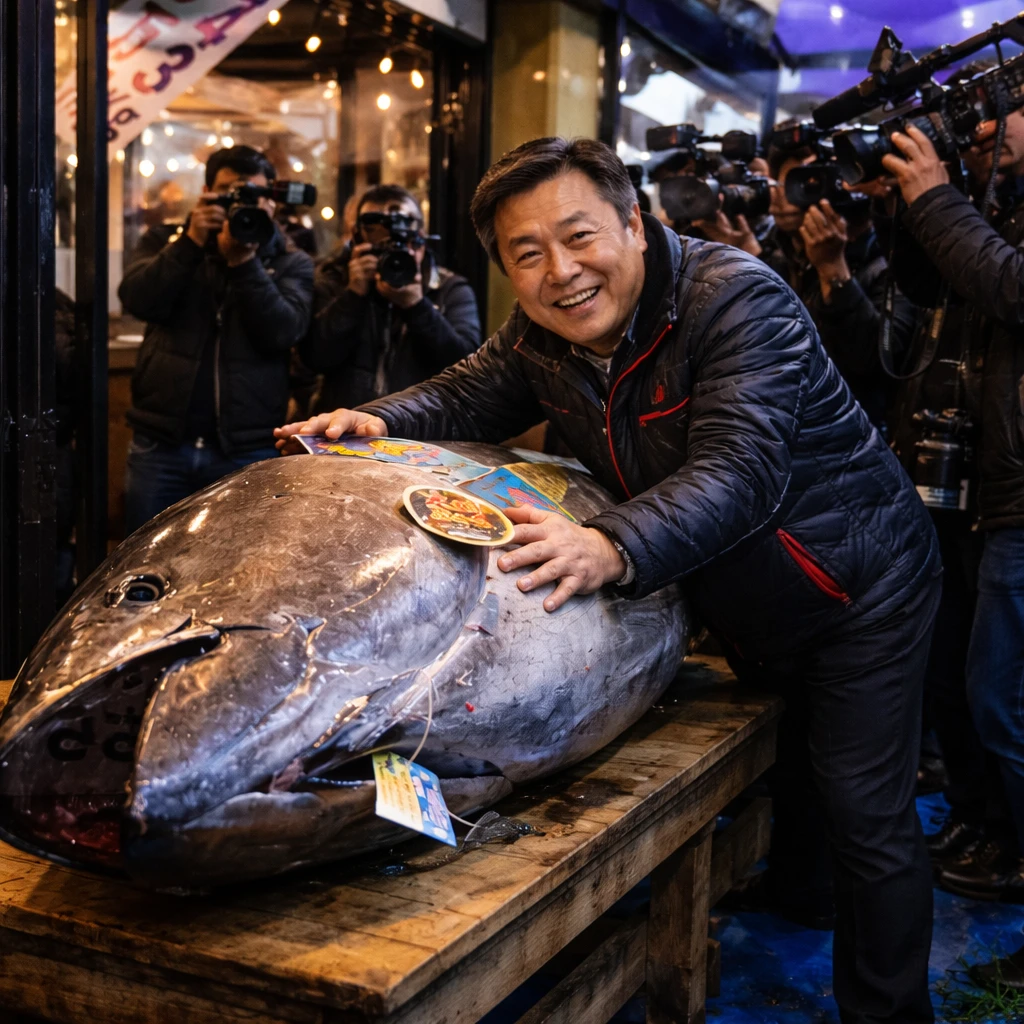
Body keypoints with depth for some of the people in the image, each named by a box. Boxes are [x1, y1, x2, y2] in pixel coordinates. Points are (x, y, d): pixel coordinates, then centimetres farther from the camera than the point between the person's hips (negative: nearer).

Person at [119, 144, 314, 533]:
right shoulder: (178, 250, 13)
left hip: (246, 452, -2)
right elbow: (138, 300, -6)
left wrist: (243, 261, -17)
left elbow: (283, 332, -11)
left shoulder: (291, 264, 6)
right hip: (160, 445, 2)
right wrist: (191, 241, -14)